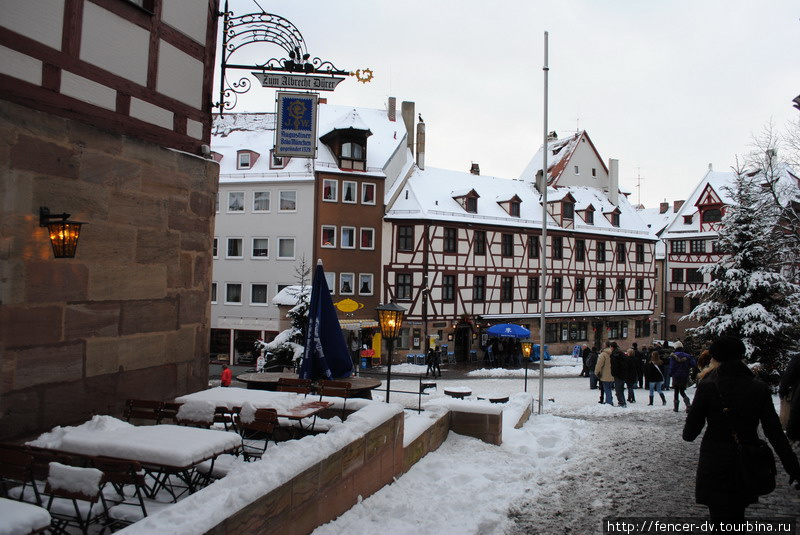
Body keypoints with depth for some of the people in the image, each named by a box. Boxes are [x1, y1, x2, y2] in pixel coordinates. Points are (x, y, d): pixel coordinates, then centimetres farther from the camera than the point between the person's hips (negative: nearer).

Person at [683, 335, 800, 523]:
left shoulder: (707, 387, -13)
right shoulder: (759, 389, -4)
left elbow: (690, 432, -8)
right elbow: (774, 432, -4)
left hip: (715, 465, -4)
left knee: (720, 516, 2)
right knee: (737, 514, 21)